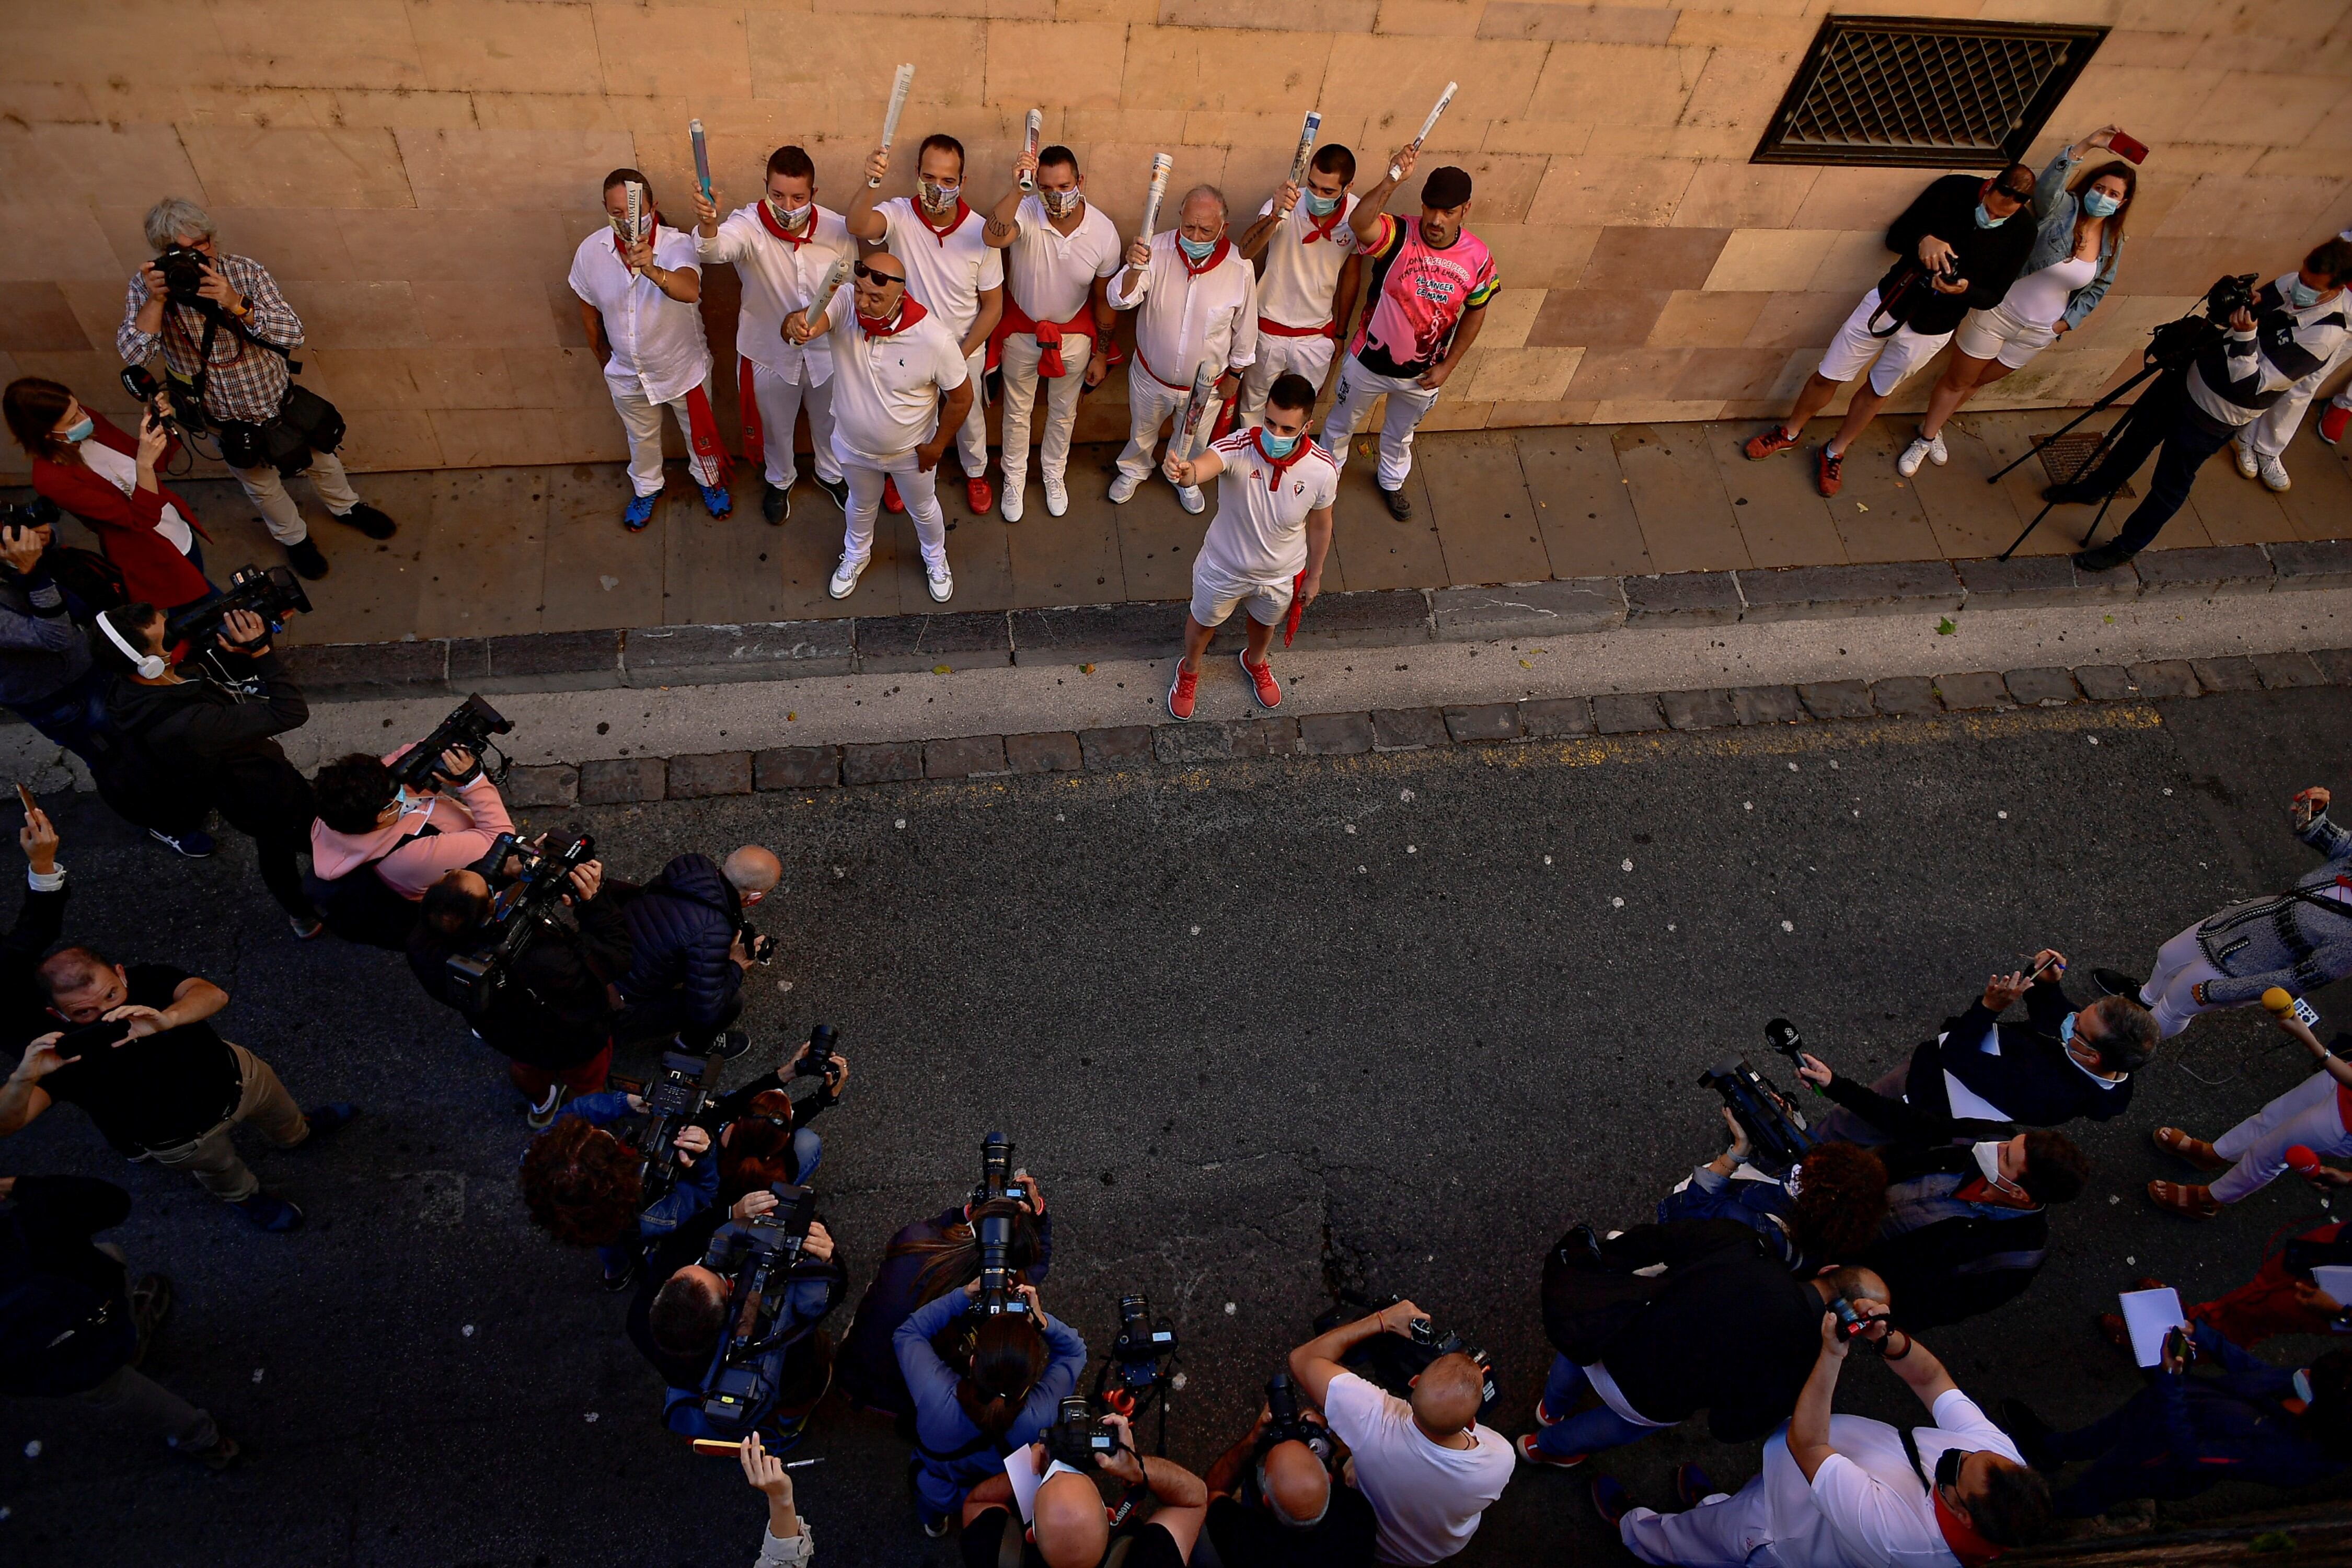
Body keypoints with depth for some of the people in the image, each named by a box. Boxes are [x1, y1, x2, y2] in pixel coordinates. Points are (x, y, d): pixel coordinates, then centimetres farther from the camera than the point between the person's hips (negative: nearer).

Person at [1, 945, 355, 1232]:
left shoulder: (147, 980, -30)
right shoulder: (63, 1051, -35)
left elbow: (214, 995, -46)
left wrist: (166, 1019, -66)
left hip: (236, 1075, 2)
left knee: (279, 1111, 32)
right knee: (220, 1169, 28)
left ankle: (299, 1132, 68)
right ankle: (245, 1197, 64)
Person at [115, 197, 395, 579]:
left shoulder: (246, 272, -19)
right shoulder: (148, 285, -19)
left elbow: (293, 334, -26)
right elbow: (132, 353, -25)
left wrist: (237, 304, -40)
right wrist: (156, 299, -36)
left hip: (284, 402, 1)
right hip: (232, 425, 0)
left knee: (322, 458, 25)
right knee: (263, 487, 23)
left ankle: (346, 507, 56)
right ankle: (295, 538, 50)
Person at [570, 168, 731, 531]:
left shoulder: (678, 246, -29)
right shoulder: (590, 251, -18)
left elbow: (689, 291, -52)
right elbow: (589, 311, -2)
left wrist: (653, 271, -71)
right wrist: (604, 361, 10)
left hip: (684, 368, -2)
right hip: (628, 374, 3)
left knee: (698, 432, 25)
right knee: (641, 438, 28)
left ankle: (708, 480, 56)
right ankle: (646, 488, 56)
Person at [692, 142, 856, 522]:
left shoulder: (836, 229, -19)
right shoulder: (749, 225, -27)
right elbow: (715, 249, -50)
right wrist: (708, 224, -73)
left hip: (826, 351, 2)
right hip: (771, 353, -1)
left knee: (829, 422, 27)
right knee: (775, 427, 24)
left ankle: (831, 474, 58)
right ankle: (779, 481, 54)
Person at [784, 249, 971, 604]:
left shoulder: (934, 338, -33)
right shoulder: (844, 304, -28)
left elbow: (962, 397, -19)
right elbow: (808, 323, -44)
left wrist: (938, 445, -9)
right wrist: (797, 325, -68)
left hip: (911, 451, -2)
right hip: (854, 446, 2)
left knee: (923, 509, 27)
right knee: (861, 506, 30)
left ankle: (935, 558, 60)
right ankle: (856, 554, 62)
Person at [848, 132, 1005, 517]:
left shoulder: (980, 232, -22)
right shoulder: (899, 216, -24)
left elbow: (993, 305, -12)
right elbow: (857, 225, -47)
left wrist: (961, 355, -17)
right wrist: (870, 183, -67)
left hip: (964, 348, 0)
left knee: (968, 417, 25)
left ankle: (975, 471, 55)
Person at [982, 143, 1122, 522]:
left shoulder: (1104, 231, -21)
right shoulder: (1026, 213, -29)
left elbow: (1104, 299, -7)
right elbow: (994, 237, -53)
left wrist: (1101, 354, 1)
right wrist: (1016, 189, -67)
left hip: (1074, 336, 2)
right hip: (1022, 332, -1)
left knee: (1063, 413, 24)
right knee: (1018, 412, 20)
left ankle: (1054, 474, 52)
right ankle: (1014, 478, 46)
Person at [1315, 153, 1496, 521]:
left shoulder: (1478, 258, -17)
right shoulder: (1398, 236, -27)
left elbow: (1475, 311, 0)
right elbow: (1359, 222, -49)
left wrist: (1448, 366, -3)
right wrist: (1392, 181, -61)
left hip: (1422, 375, 2)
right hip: (1368, 363, -2)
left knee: (1400, 434, 30)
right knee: (1341, 424, 24)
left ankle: (1392, 482, 60)